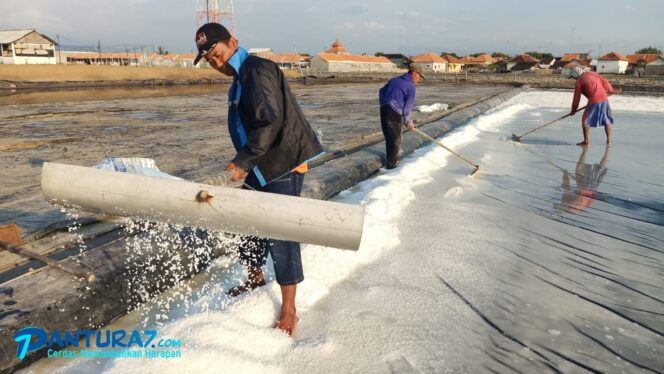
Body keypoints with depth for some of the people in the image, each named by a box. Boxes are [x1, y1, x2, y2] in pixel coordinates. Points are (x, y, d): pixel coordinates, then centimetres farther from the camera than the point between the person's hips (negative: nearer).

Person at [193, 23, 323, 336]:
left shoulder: (257, 70, -14)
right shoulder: (241, 77, 17)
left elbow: (270, 122, -25)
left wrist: (242, 162, -23)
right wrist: (245, 164, 16)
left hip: (283, 167, -10)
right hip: (262, 169, 10)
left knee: (281, 236, -7)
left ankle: (288, 311, 5)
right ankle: (255, 276, 42)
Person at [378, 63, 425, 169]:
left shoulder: (394, 80, 17)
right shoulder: (410, 86, -5)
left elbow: (381, 91, 23)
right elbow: (407, 106, -6)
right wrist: (408, 121, 7)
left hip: (384, 110, 7)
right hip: (394, 113, -7)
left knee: (388, 138, 17)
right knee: (395, 140, 5)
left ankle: (392, 160, 28)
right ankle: (391, 164, 11)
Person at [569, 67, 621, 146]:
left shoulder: (578, 82, 2)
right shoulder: (592, 73, 16)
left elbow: (576, 98, 3)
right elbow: (605, 82, 14)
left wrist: (573, 110, 13)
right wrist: (612, 90, 28)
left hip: (594, 101, -6)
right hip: (604, 99, 6)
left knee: (585, 120, 9)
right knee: (607, 120, 18)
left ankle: (586, 141, 9)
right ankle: (609, 141, 20)